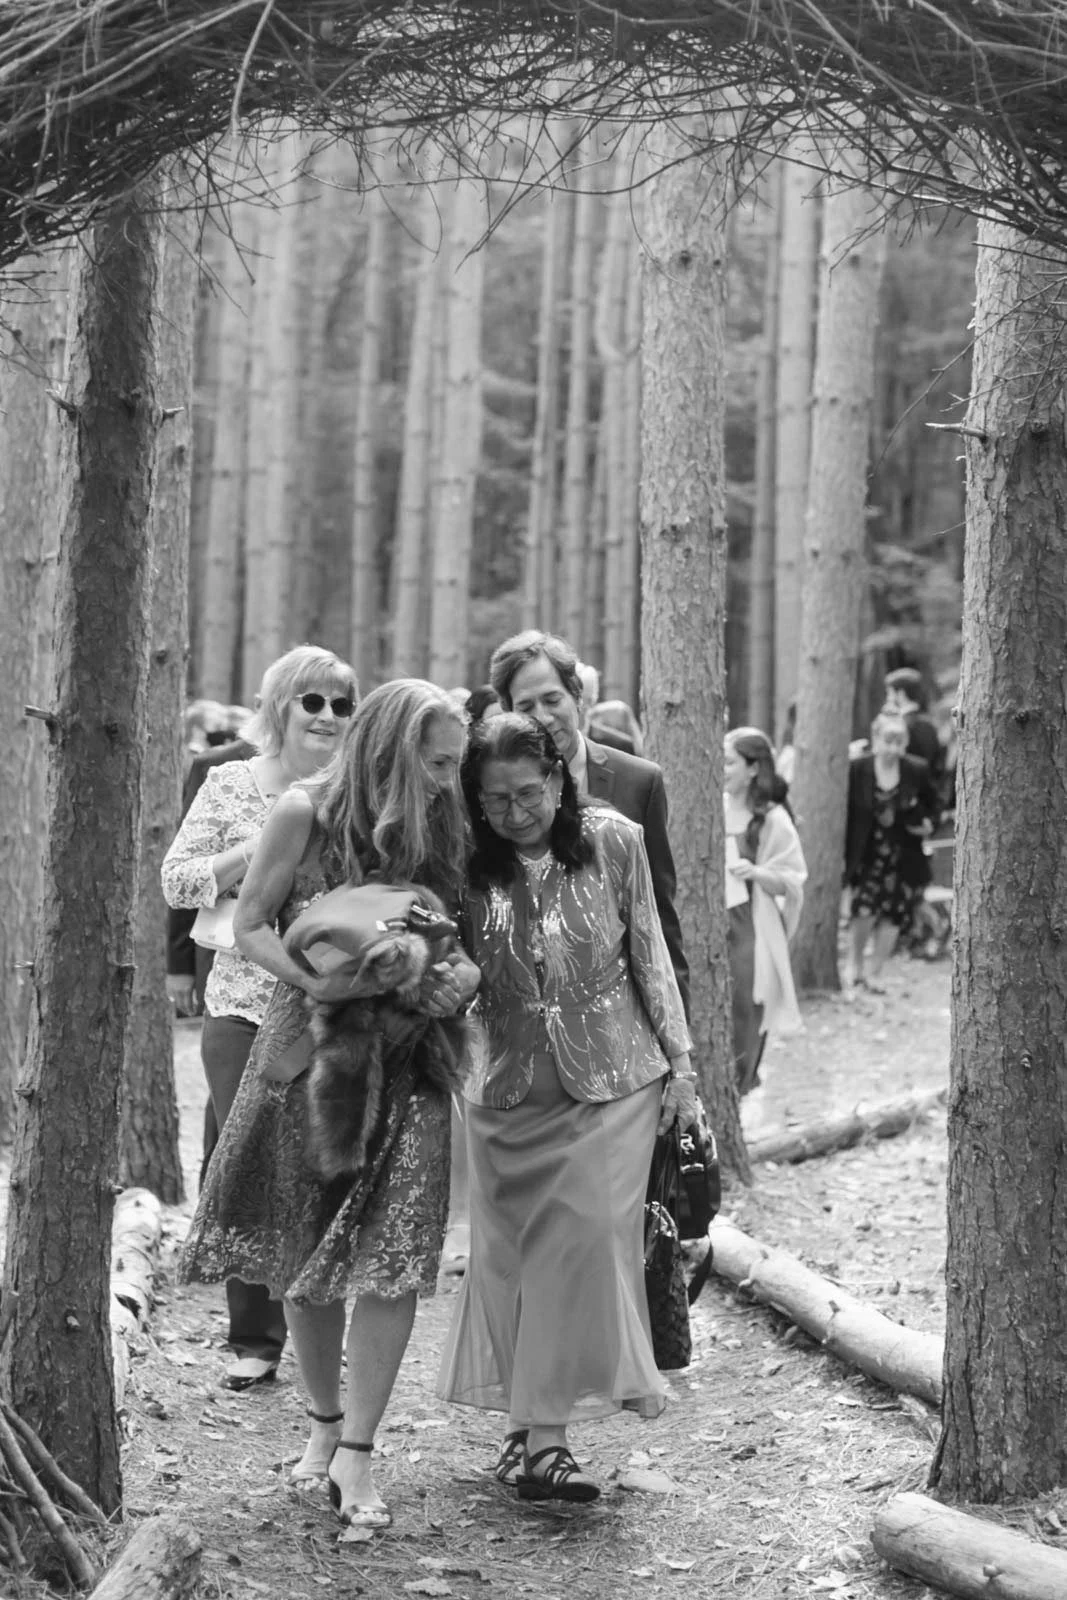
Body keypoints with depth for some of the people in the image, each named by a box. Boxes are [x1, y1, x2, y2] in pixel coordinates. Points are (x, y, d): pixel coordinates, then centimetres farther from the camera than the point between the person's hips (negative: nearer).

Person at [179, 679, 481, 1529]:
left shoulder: (444, 828, -1)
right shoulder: (307, 813, -9)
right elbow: (251, 924, -3)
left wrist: (467, 972, -13)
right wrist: (312, 980, -20)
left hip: (405, 1063, 1)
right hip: (309, 1048, -1)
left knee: (391, 1257, -10)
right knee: (303, 1254, 9)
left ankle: (357, 1451, -4)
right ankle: (325, 1420, 29)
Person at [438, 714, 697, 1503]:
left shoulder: (613, 840, -6)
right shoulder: (469, 865, -6)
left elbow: (650, 955, 3)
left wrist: (680, 1062, 5)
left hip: (612, 1081, -1)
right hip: (509, 1087, 1)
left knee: (588, 1240, -8)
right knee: (510, 1252, 4)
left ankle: (544, 1437, -5)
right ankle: (531, 1428, 15)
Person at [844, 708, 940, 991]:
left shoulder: (917, 771, -3)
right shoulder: (857, 769, -7)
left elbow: (932, 806, 13)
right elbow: (845, 813, -2)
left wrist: (928, 824, -9)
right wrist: (844, 854, -6)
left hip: (904, 858, 2)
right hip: (867, 857, -2)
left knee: (893, 915, 3)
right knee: (865, 909, -16)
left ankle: (874, 973, 19)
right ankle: (854, 965, 8)